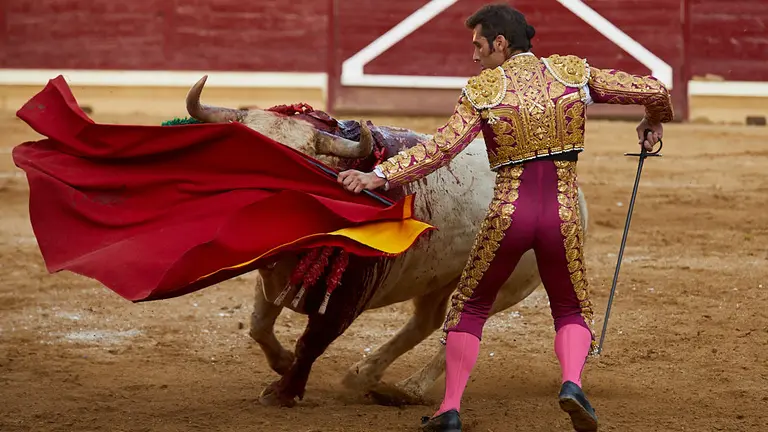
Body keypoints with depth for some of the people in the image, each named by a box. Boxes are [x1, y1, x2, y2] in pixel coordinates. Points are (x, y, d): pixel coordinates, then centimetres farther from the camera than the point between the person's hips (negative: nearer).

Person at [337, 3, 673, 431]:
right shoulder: (573, 73, 3)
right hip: (563, 216, 1)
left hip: (508, 217, -1)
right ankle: (572, 383, -11)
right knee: (573, 311, 20)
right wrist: (654, 120, 28)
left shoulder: (483, 91, -4)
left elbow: (441, 148, -14)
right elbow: (653, 90, 6)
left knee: (470, 306, 19)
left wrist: (380, 175, -15)